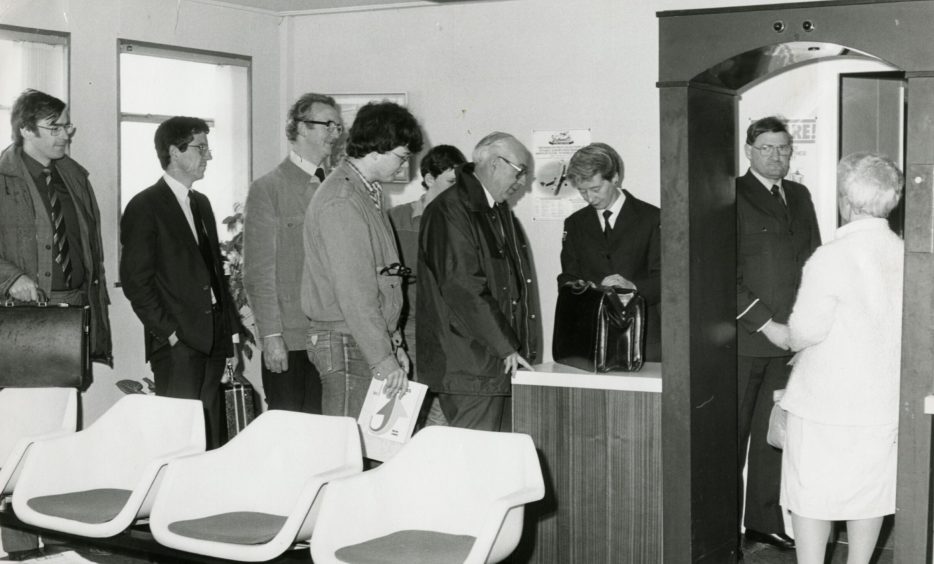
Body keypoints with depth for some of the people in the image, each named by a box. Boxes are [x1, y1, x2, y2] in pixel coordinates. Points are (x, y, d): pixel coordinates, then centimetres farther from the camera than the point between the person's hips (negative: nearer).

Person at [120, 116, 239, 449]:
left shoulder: (202, 203, 19)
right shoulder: (144, 207, -5)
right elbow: (135, 281, -9)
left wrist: (230, 333, 15)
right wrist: (169, 332, -14)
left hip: (212, 340, 7)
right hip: (177, 343, -7)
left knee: (211, 438, 6)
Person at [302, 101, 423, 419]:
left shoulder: (366, 193, 16)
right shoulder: (341, 202, -16)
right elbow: (353, 292, -21)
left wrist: (392, 342, 17)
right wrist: (384, 360, -21)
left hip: (370, 341, 9)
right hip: (346, 345, -9)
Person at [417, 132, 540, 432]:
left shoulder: (499, 210, 18)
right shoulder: (450, 211, -13)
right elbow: (462, 289, -19)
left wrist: (516, 347, 14)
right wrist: (505, 347, -16)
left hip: (503, 361, 9)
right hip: (469, 369, -9)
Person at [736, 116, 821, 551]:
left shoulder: (799, 196, 15)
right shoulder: (733, 196, -5)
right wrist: (764, 322, -14)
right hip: (746, 337, -6)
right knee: (732, 433, 1)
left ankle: (765, 520, 20)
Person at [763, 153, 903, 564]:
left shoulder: (831, 257, -18)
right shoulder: (905, 255, -2)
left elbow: (806, 332, -16)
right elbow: (903, 329, 6)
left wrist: (783, 336, 6)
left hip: (826, 402, -5)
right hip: (885, 401, 5)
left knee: (811, 494, 7)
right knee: (870, 493, 16)